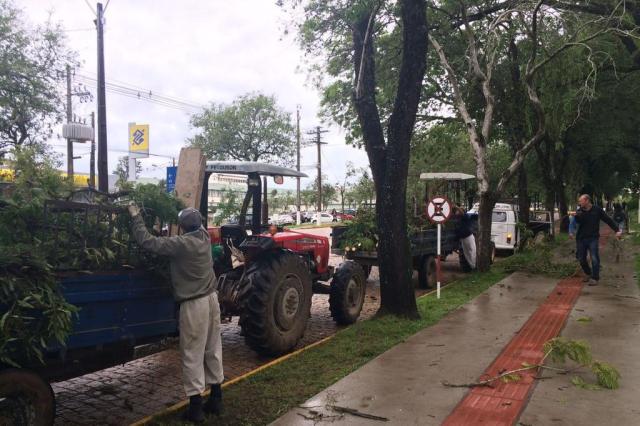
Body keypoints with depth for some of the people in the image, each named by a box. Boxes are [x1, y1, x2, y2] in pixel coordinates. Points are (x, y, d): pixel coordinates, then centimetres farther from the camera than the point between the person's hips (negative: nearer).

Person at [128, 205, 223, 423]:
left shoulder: (180, 243, -17)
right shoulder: (203, 236, 2)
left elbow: (147, 242, -19)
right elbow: (197, 223, 23)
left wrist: (136, 217, -7)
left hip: (194, 303, -7)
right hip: (211, 298, 7)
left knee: (192, 355, 1)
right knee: (213, 350, 15)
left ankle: (195, 407, 6)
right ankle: (216, 399, 26)